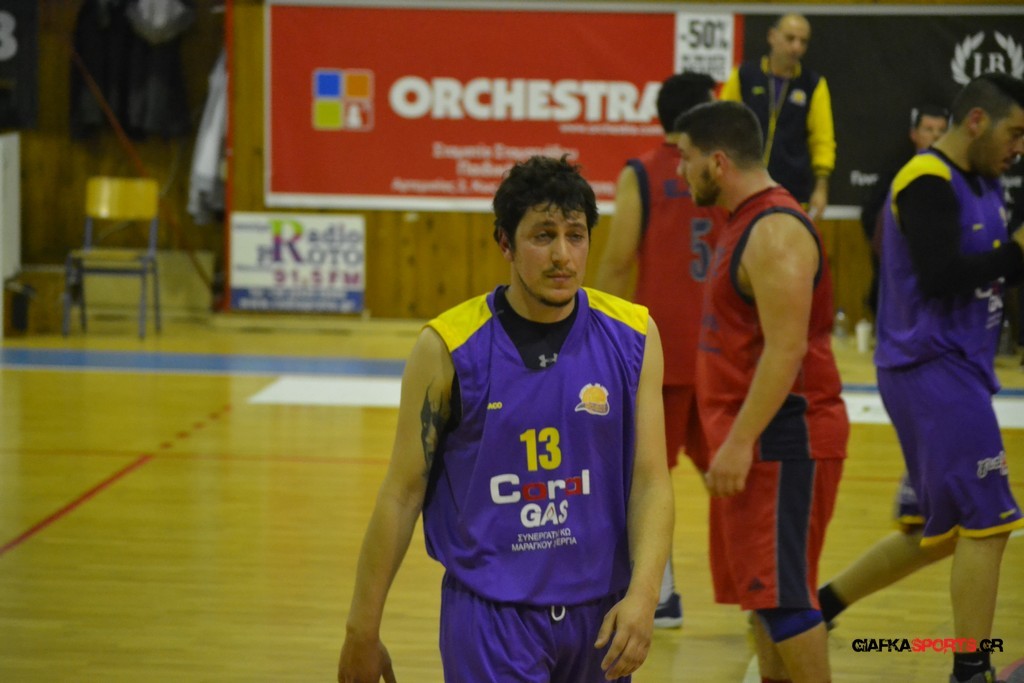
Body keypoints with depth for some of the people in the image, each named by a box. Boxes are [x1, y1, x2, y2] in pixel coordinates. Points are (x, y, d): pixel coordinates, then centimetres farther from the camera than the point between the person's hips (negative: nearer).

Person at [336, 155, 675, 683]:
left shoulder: (632, 337, -1)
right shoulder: (447, 348, -8)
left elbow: (651, 480, -2)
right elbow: (403, 490, -3)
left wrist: (642, 595, -18)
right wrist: (363, 628, -1)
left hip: (599, 612, 3)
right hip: (488, 614, -3)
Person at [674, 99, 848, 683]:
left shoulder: (774, 231, -18)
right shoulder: (750, 222, 14)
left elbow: (785, 350, -24)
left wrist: (740, 441, -25)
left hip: (784, 439, -10)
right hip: (761, 438, 10)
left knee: (779, 590, -8)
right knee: (762, 586, 13)